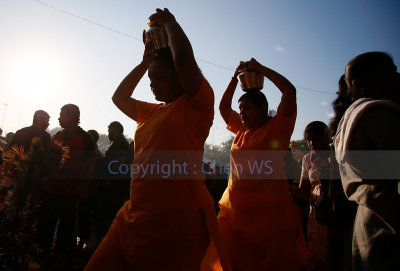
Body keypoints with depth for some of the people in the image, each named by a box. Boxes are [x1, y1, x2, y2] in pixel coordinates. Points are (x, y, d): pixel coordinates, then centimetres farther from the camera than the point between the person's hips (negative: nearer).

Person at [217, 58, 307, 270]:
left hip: (268, 209, -5)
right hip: (234, 207, 5)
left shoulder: (277, 127, -1)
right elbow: (223, 107, 25)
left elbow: (289, 91, -10)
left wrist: (260, 68, -1)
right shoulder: (242, 130, 15)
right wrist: (236, 77, 18)